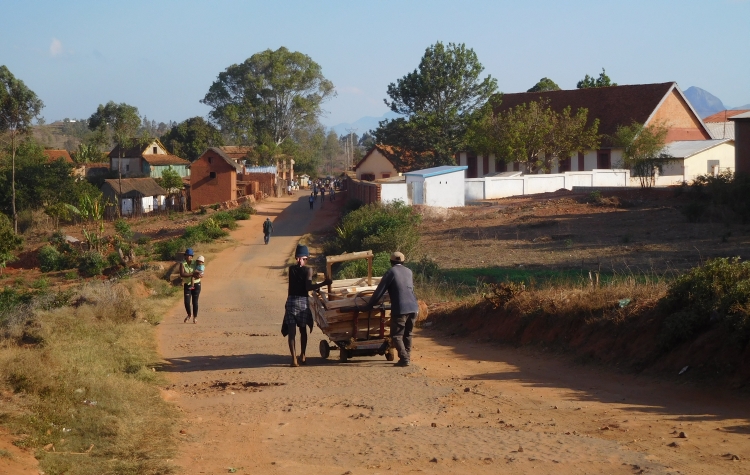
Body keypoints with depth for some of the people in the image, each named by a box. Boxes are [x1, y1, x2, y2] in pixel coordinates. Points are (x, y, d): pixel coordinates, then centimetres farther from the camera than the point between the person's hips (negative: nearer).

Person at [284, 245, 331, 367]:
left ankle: (294, 359, -14)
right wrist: (323, 284, -12)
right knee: (303, 330, 19)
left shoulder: (291, 269, 5)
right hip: (303, 301, -1)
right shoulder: (308, 270, -4)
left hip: (291, 301, 1)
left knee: (292, 331, -3)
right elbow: (308, 287, -15)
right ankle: (302, 356, 26)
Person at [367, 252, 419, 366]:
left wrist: (370, 305, 8)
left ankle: (404, 359, -12)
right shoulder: (409, 271, 17)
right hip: (413, 307, 6)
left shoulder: (391, 272, -2)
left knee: (396, 336, 0)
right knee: (407, 334, 19)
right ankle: (407, 357, 17)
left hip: (400, 309, -6)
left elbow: (380, 290, -2)